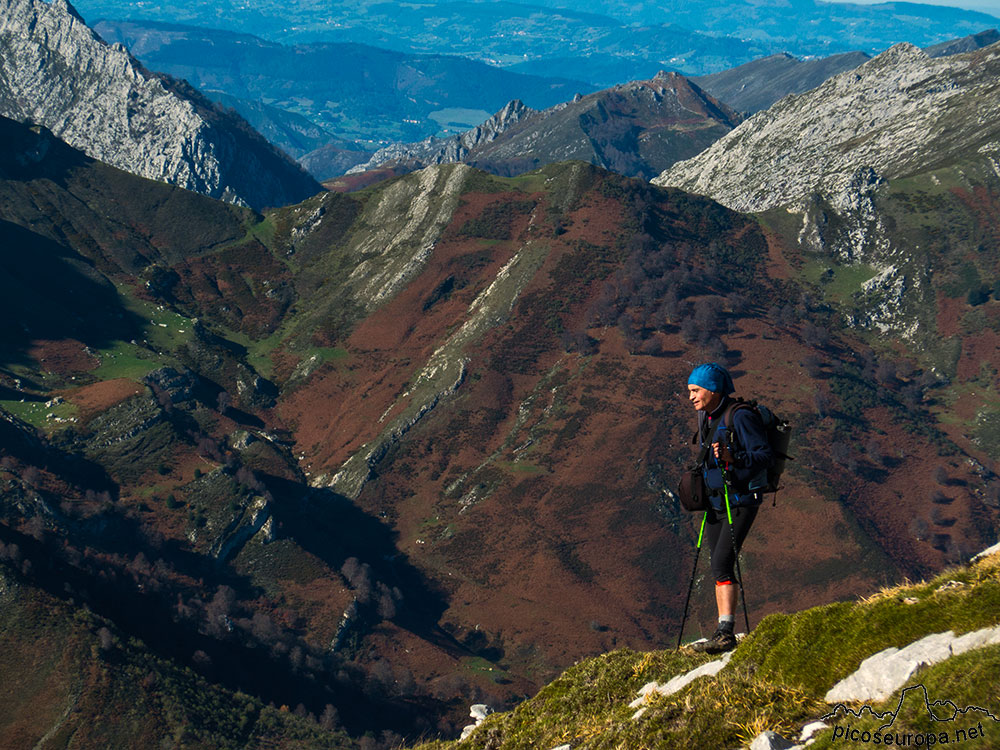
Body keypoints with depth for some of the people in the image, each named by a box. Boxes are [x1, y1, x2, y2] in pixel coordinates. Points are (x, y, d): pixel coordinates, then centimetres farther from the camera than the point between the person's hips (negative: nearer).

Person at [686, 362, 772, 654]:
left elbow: (764, 455, -17)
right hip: (716, 500, 9)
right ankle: (724, 635, 12)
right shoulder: (707, 417, 12)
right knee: (718, 567, 8)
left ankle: (726, 633, -21)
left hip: (741, 500, -9)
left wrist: (733, 459, -30)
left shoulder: (740, 416, -15)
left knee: (722, 563, -18)